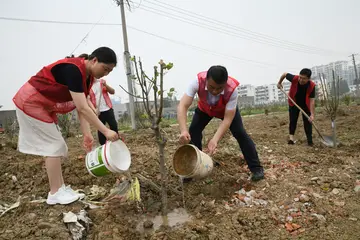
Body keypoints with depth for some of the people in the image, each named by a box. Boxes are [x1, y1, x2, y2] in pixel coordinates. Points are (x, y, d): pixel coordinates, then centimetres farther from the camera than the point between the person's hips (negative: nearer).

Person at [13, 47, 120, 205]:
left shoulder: (88, 77, 1)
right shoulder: (72, 70, -29)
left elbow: (82, 108, -1)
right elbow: (82, 108, -33)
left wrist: (87, 134, -9)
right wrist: (106, 131, -31)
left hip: (44, 106, 10)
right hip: (30, 103, -10)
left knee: (56, 146, 9)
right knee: (54, 146, -8)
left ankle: (61, 188, 17)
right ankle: (55, 193, 2)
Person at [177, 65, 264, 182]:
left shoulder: (232, 88, -42)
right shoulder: (198, 81, -41)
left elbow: (228, 119, -40)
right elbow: (182, 106, -45)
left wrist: (215, 139, -53)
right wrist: (183, 130, -60)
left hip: (227, 109, -1)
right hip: (204, 108, 2)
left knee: (240, 133, -13)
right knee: (193, 132, -11)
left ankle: (256, 168, 3)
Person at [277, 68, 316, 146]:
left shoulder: (311, 86, -31)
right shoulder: (294, 78, -31)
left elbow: (312, 101, -29)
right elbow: (284, 74, -11)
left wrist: (312, 114, -35)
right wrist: (279, 83, 3)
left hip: (306, 104, -1)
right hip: (294, 103, 1)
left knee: (307, 121, -2)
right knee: (293, 120, -2)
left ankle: (310, 140, 3)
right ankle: (291, 136, 1)